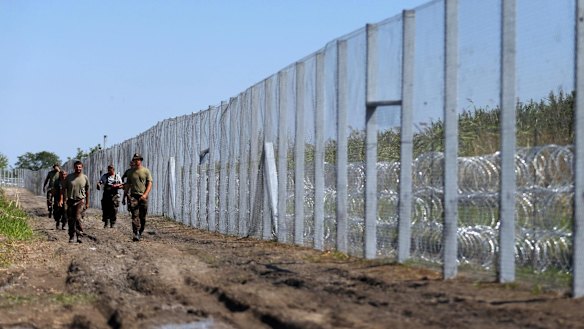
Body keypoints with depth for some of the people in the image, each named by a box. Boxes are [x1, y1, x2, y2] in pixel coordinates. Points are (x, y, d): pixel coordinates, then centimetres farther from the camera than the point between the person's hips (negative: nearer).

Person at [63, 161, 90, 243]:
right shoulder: (69, 177, 1)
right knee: (71, 220, 4)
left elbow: (87, 191, 12)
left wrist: (87, 203, 14)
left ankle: (79, 235, -10)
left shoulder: (85, 178, 2)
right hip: (70, 200, 2)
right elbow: (64, 189, 5)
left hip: (80, 200, -2)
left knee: (77, 218, -18)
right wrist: (63, 199, -5)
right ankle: (71, 237, 15)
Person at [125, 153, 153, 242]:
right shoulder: (131, 172, 10)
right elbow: (128, 184, 17)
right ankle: (136, 234, -20)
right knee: (135, 215, -13)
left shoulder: (146, 171, 3)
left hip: (143, 197, 0)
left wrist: (145, 194, -15)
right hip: (133, 196, 0)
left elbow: (150, 184, -3)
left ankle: (140, 232, 19)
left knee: (143, 217, 5)